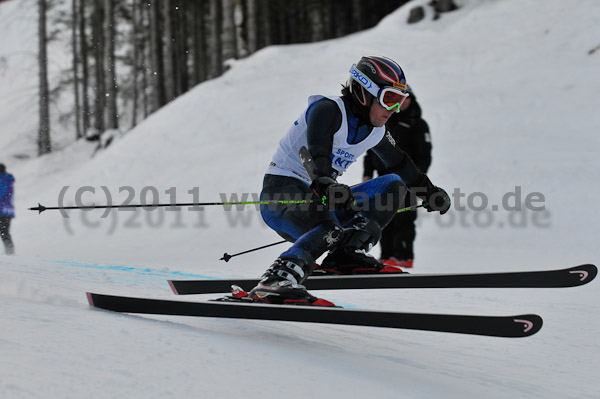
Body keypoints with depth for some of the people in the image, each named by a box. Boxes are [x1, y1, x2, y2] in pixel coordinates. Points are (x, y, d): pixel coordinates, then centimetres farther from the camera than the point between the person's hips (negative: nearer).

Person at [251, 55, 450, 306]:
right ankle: (276, 281, -49)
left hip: (318, 199, 9)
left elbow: (400, 163, 29)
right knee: (330, 230, -38)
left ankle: (346, 256, -10)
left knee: (393, 186, 4)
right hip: (282, 192, -9)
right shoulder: (328, 110, -14)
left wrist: (430, 191, 36)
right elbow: (317, 150, -33)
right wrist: (325, 183, -51)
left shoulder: (374, 132, 11)